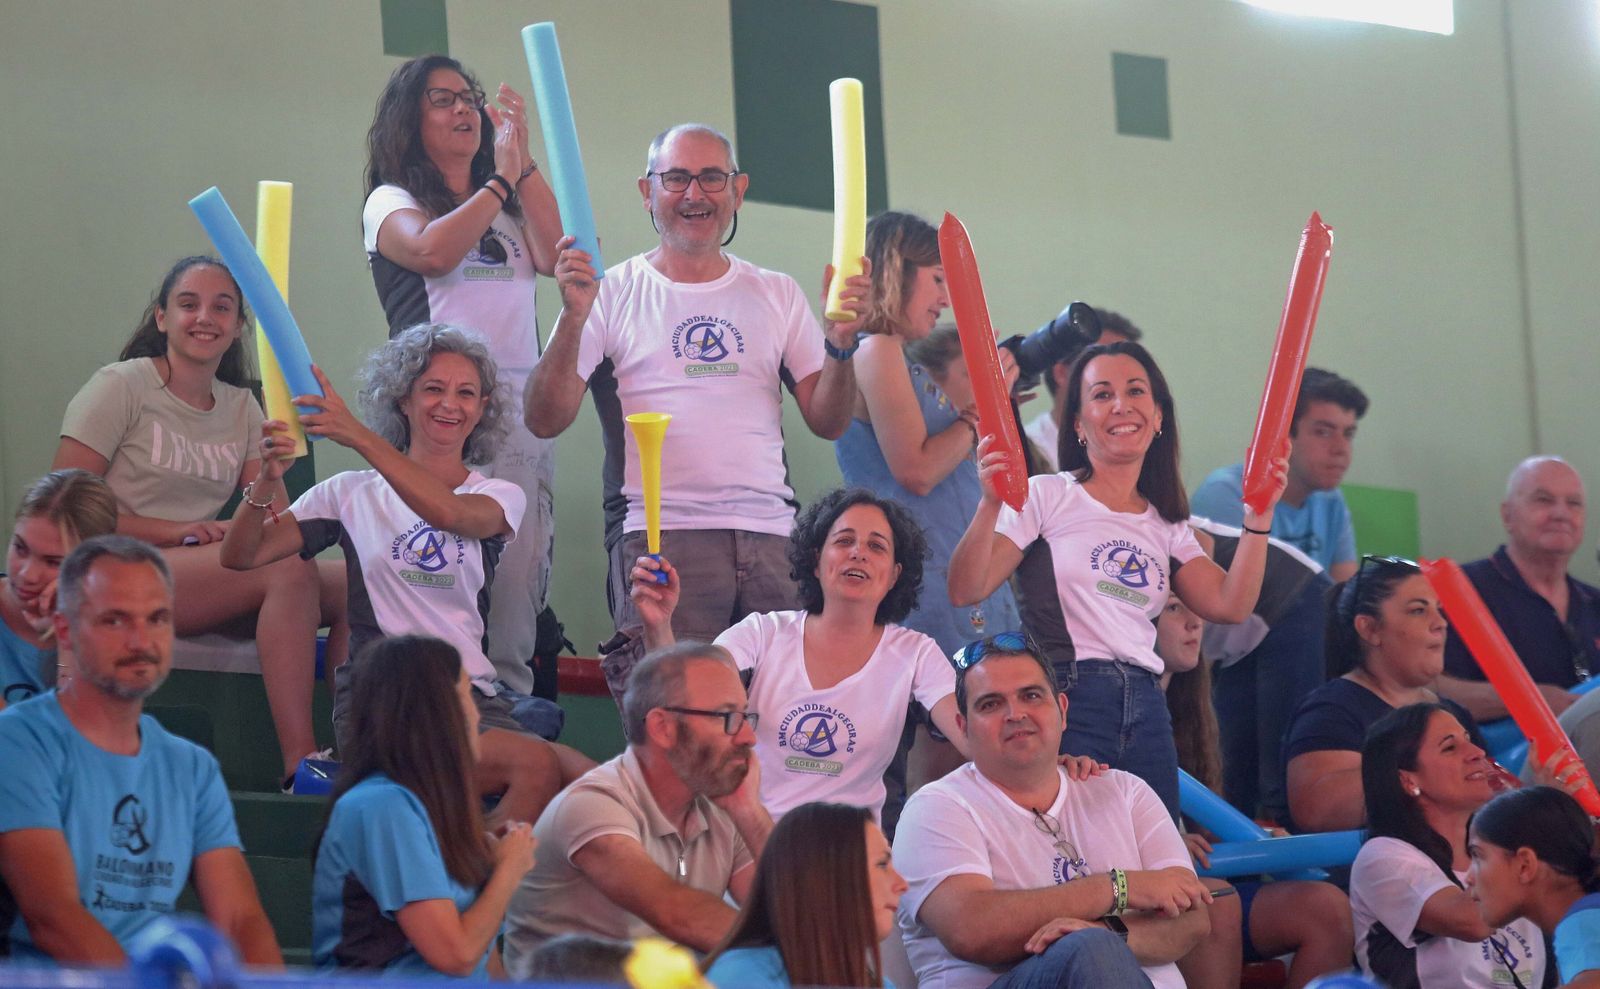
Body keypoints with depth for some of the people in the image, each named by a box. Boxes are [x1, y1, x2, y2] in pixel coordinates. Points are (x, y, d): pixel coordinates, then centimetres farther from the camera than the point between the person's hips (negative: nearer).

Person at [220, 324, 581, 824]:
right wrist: (268, 478, -14)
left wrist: (361, 437, -22)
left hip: (473, 697, 3)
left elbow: (450, 513, -11)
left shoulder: (500, 496, 15)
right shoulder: (355, 493, 14)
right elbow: (241, 555, 6)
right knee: (536, 765, -30)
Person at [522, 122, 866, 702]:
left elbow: (827, 423, 15)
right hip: (658, 536, -3)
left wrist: (841, 344, -2)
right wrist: (574, 317, -13)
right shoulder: (612, 294, 8)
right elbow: (545, 420, 0)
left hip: (770, 538, 3)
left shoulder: (777, 295, 19)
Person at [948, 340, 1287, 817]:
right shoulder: (1048, 498, 3)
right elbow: (966, 591, -7)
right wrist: (991, 503, -20)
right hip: (1066, 702, -5)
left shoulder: (1167, 525, 19)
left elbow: (1229, 606, 5)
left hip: (1146, 713, 5)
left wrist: (1258, 517, 0)